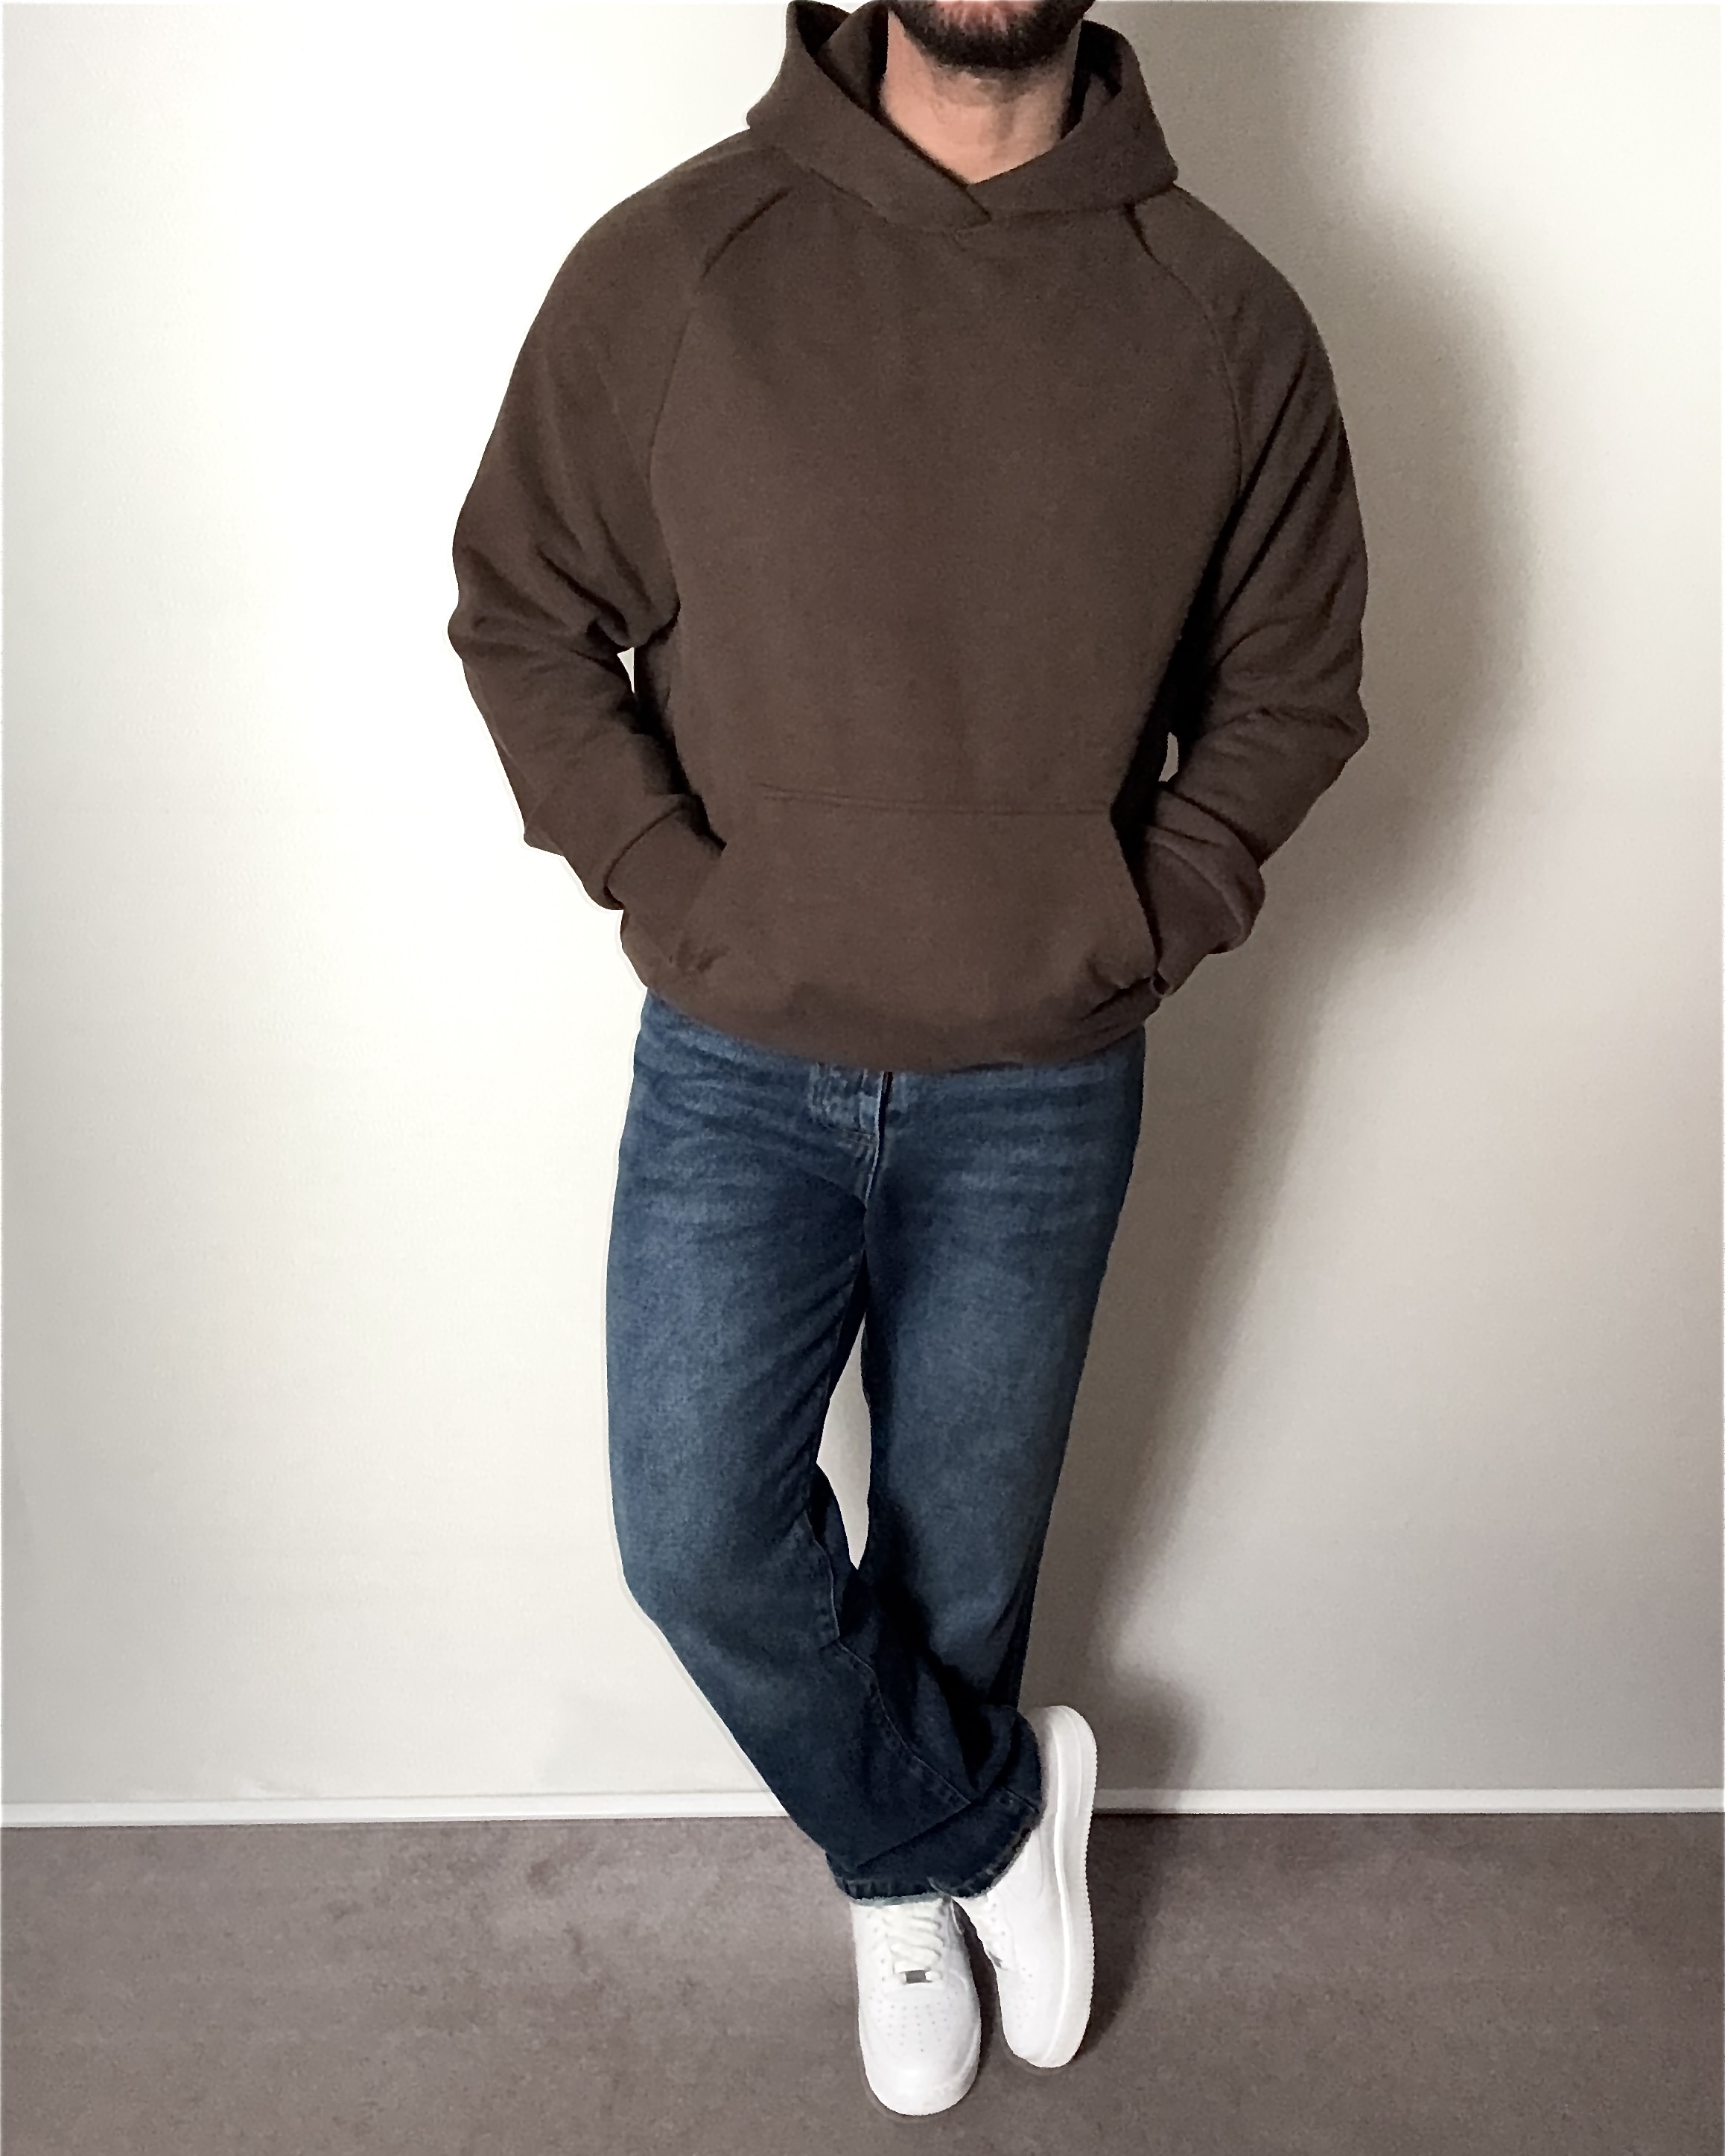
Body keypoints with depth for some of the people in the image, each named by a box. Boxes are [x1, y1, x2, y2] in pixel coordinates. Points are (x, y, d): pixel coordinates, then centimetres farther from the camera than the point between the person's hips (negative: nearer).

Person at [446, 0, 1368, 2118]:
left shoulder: (1228, 321, -3)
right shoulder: (671, 261, -6)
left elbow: (1289, 689, 6)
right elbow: (521, 611, 2)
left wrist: (1142, 918, -6)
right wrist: (664, 882, -8)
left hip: (1042, 1091, 1)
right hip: (736, 1068, 0)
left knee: (961, 1557, 14)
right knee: (697, 1541, -2)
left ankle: (900, 1875, 46)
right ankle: (994, 1818, 28)